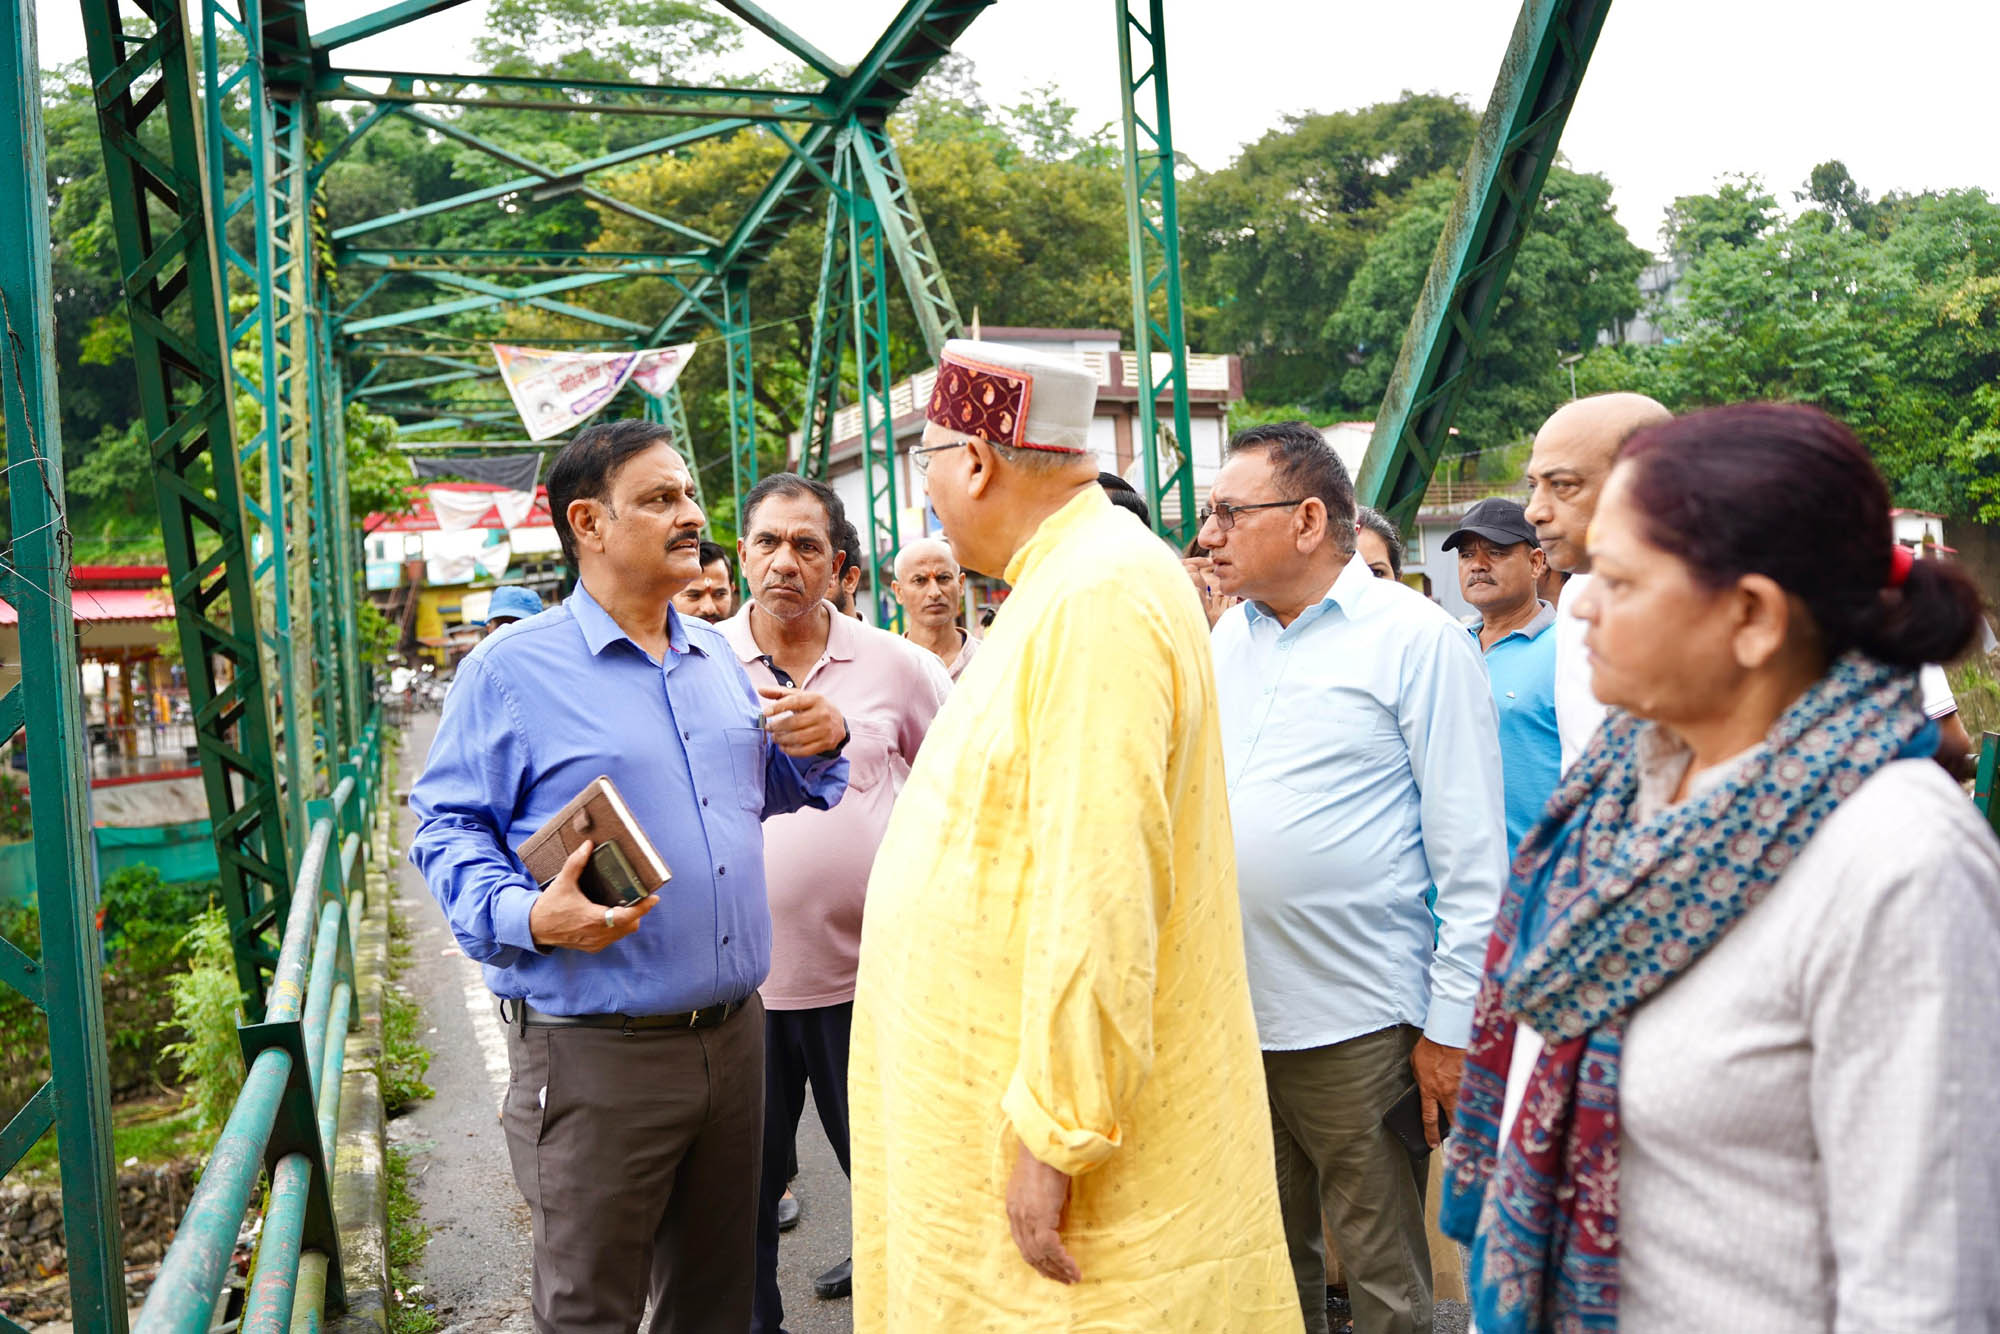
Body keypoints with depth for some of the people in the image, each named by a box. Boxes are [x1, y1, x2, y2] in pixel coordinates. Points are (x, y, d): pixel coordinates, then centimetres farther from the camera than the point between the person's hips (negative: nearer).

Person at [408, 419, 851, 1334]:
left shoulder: (717, 658, 12)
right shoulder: (511, 670, -7)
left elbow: (771, 790, 21)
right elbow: (447, 827, -6)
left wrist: (822, 744, 0)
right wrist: (528, 916, -23)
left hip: (734, 1036, 6)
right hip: (595, 1053, -5)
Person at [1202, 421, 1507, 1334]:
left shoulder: (1414, 637, -8)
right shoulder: (1225, 640, 10)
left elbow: (1471, 852, -9)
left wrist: (1450, 1023, -10)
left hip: (1359, 1024, -5)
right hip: (1233, 1012, 6)